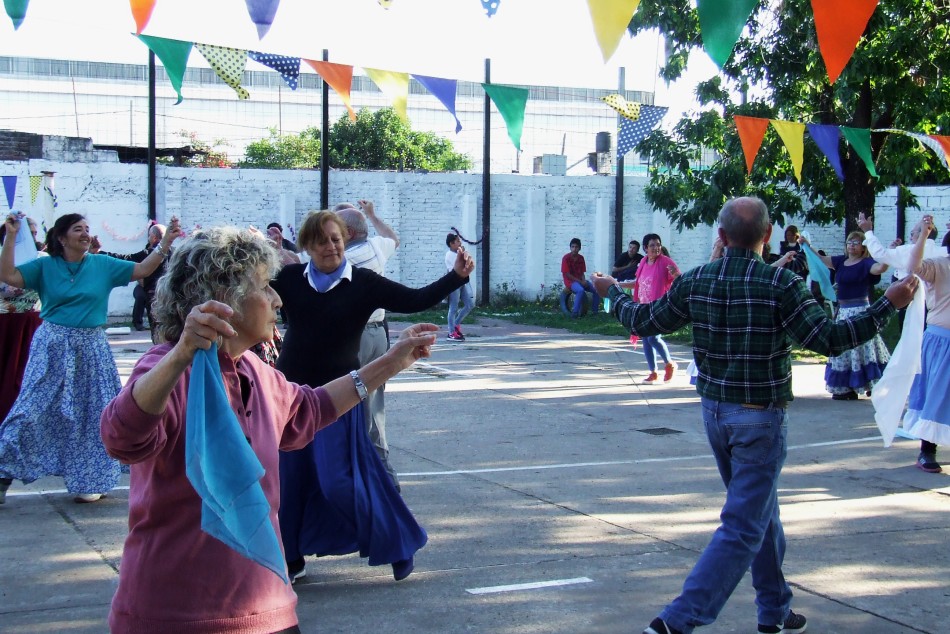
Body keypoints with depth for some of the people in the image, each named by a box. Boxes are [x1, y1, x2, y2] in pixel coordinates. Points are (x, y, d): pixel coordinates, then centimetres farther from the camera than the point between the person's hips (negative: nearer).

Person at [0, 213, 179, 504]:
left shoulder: (102, 264, 4)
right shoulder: (45, 266, 1)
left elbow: (141, 270, 0)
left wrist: (165, 242, -10)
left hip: (91, 348, 2)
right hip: (53, 347, -2)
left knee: (91, 413, 7)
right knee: (35, 407, -4)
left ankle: (87, 480, 20)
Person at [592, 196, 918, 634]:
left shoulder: (695, 282, -2)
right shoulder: (780, 284, -16)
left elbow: (643, 322, 8)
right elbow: (828, 339, -19)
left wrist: (612, 293, 27)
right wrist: (890, 303, -12)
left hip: (714, 413, 6)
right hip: (760, 418, -6)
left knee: (760, 512, 22)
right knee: (743, 528, -2)